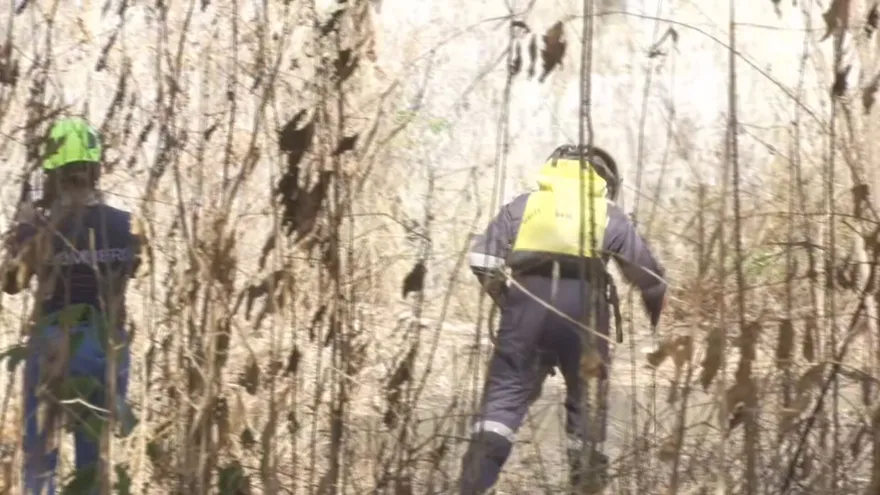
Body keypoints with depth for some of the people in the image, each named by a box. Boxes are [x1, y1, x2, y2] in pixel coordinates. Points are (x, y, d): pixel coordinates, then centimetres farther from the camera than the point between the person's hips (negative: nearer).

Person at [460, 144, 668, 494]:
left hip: (528, 300, 0)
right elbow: (647, 273, 22)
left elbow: (482, 257, 10)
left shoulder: (524, 204, 19)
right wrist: (656, 308, 41)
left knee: (505, 393, -1)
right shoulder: (609, 214, 18)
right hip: (582, 304, 0)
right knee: (586, 398, 15)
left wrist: (504, 298, 22)